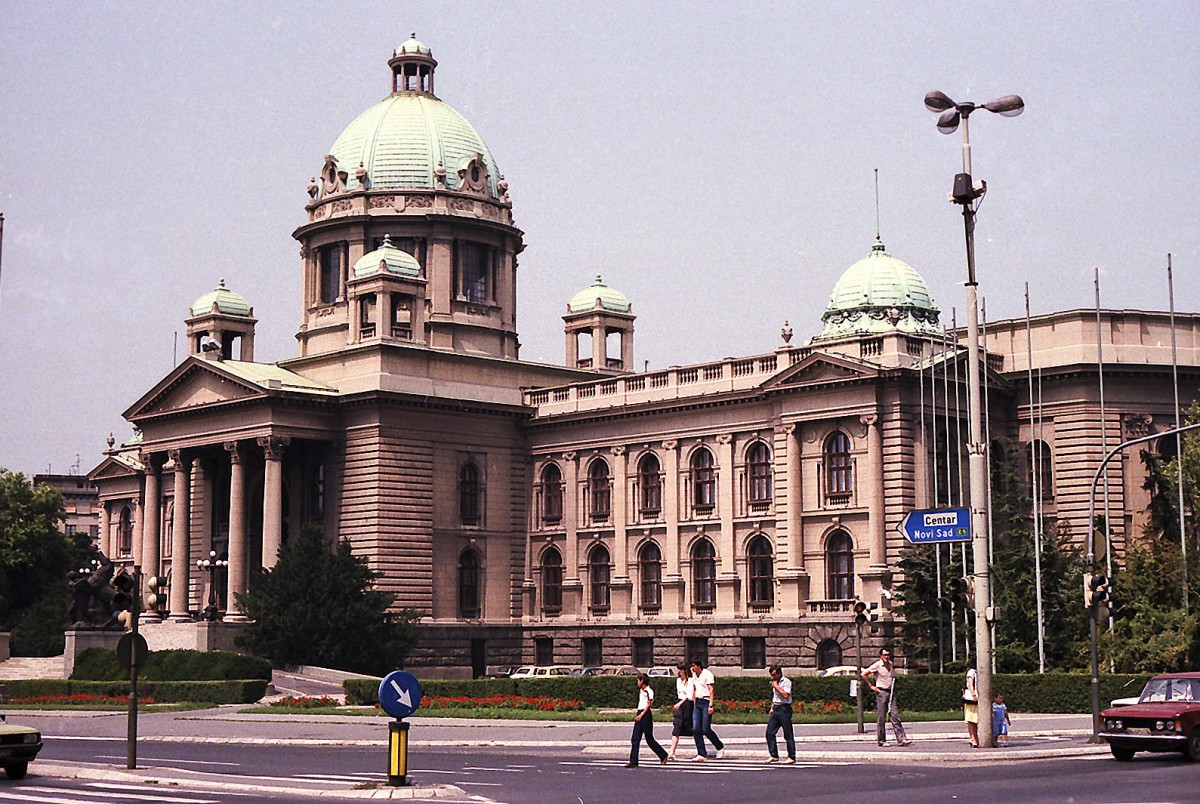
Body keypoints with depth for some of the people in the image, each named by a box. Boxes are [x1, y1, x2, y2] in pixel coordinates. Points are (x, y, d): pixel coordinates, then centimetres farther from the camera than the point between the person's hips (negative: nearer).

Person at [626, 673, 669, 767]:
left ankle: (663, 755, 17)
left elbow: (648, 705, -13)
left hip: (646, 714, -8)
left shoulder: (649, 691, -8)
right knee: (635, 739, -3)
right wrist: (637, 715, 16)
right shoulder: (640, 691, 17)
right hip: (639, 714, 8)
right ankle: (633, 761, -7)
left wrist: (641, 715, -21)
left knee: (649, 739, 0)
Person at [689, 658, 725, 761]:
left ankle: (720, 747, 14)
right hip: (697, 702, 7)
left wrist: (710, 705, -18)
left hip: (706, 702, -7)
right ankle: (701, 754, 0)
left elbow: (711, 690, -12)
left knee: (706, 730, -9)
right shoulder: (694, 675, 15)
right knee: (696, 729, -3)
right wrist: (694, 704, 18)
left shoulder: (707, 674, -8)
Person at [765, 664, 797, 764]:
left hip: (784, 709, -8)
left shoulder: (786, 682, -8)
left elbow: (786, 695, -21)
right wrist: (772, 708, 19)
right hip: (775, 709, 8)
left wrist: (776, 687, -15)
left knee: (788, 734, -2)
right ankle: (774, 755, 8)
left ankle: (792, 757, 3)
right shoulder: (775, 682, 17)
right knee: (769, 732, 2)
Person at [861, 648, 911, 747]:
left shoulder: (891, 664, 12)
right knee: (881, 717, -2)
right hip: (881, 692, -6)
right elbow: (863, 674, -8)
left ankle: (901, 739, -7)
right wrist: (871, 686, -7)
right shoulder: (877, 665, -7)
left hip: (891, 692, 6)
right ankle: (882, 741, 5)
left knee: (895, 715, -2)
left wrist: (893, 686, 15)